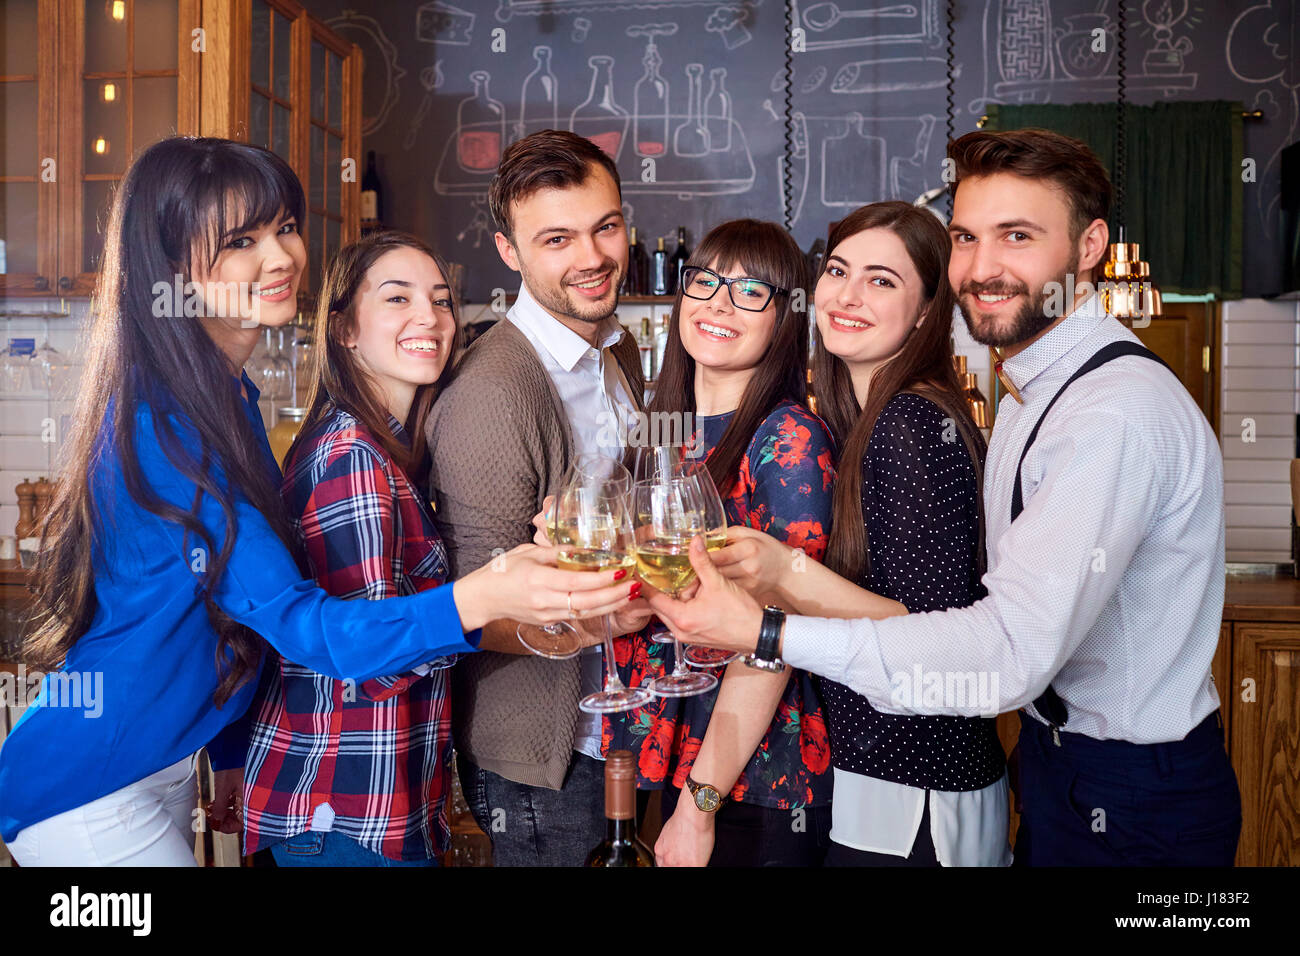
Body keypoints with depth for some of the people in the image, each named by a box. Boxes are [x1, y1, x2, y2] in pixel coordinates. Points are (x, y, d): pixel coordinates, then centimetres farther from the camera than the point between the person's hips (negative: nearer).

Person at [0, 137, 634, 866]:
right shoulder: (161, 427, -27)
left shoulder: (230, 396, 4)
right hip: (83, 797, -8)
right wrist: (478, 599, -47)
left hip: (170, 765, 9)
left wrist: (233, 753, 10)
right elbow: (299, 623, -34)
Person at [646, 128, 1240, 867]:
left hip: (1134, 807, -8)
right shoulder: (1037, 388, 6)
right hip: (1061, 759, 8)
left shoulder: (1120, 412, -28)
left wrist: (770, 634, -35)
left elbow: (1014, 653, -35)